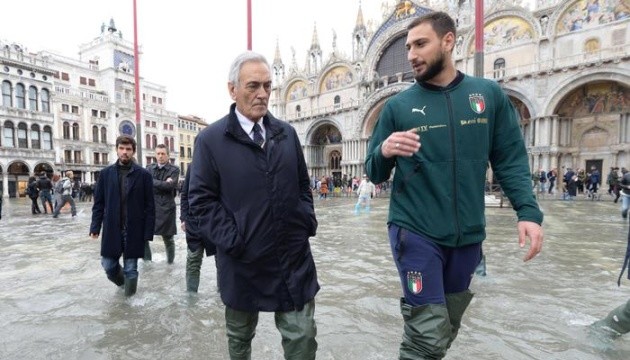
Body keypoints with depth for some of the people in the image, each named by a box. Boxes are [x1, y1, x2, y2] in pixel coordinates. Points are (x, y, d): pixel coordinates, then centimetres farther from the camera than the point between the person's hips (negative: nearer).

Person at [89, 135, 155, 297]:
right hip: (111, 229, 2)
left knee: (131, 268, 5)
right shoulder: (106, 173, 4)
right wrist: (95, 227, -1)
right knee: (108, 265, 10)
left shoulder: (143, 174, -3)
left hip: (134, 230, -2)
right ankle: (122, 280, 42)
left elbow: (149, 206, -4)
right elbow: (98, 203, 7)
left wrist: (148, 232, -7)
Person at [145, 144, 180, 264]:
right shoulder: (150, 168, 11)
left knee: (168, 238, 7)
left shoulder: (174, 169, 0)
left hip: (166, 208, -3)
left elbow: (170, 186, -14)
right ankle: (147, 261, 22)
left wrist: (153, 182, -6)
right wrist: (163, 184, -12)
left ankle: (170, 262, 26)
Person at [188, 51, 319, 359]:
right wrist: (232, 241, -15)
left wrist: (307, 222, 1)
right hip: (242, 261, -2)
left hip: (294, 257, 3)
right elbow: (201, 200, -8)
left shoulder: (287, 133, 7)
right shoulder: (210, 140, -6)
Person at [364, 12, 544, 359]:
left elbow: (511, 160, 4)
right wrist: (384, 152, -22)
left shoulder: (490, 94, 3)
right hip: (415, 231, -3)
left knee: (446, 329, 21)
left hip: (468, 234, 3)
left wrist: (529, 211, -10)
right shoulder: (397, 106, -1)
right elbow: (374, 174, 0)